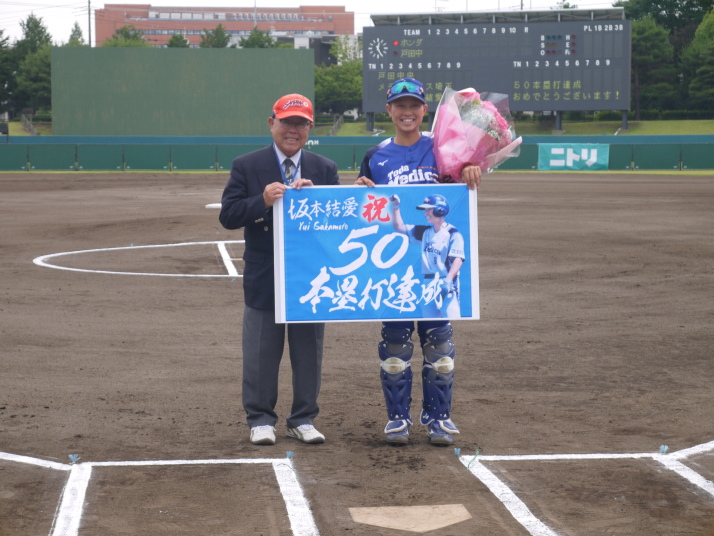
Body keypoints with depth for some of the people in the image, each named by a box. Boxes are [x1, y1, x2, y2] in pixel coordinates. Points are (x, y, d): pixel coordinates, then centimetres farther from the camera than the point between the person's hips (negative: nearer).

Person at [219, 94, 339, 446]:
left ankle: (303, 419, 19)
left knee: (309, 352, 8)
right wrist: (262, 201, -22)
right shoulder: (246, 166, 0)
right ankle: (260, 420, 16)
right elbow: (228, 216, -7)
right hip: (264, 278, -2)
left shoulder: (325, 169, 7)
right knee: (261, 353, 5)